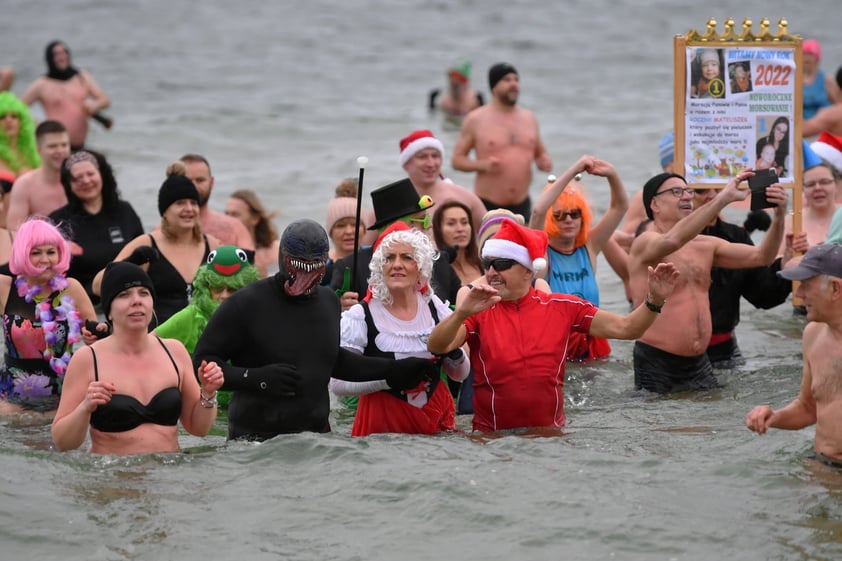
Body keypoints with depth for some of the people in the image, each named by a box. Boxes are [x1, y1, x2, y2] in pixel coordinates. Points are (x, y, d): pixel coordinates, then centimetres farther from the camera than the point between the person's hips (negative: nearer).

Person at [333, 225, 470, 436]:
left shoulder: (434, 307, 3)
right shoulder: (360, 316, -9)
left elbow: (460, 375, 11)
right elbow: (337, 383, -12)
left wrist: (455, 354, -11)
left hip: (436, 420, 3)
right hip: (383, 424, -3)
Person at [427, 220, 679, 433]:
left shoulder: (562, 307, 5)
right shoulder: (480, 312, 0)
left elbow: (625, 328, 3)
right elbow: (436, 347, -16)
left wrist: (655, 301, -14)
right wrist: (462, 313, -33)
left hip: (550, 433, 1)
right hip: (492, 437, -1)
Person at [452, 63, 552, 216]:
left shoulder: (529, 118, 13)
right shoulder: (476, 120, 0)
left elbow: (541, 153, 24)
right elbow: (457, 159, 0)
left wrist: (545, 161, 0)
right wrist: (482, 165, -18)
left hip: (522, 205, 5)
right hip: (488, 205, -5)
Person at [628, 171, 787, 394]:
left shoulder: (706, 246, 9)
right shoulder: (645, 244, -10)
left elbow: (761, 257, 4)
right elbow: (673, 240, -33)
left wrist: (779, 216, -14)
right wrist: (724, 198, -35)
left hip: (699, 364, 6)